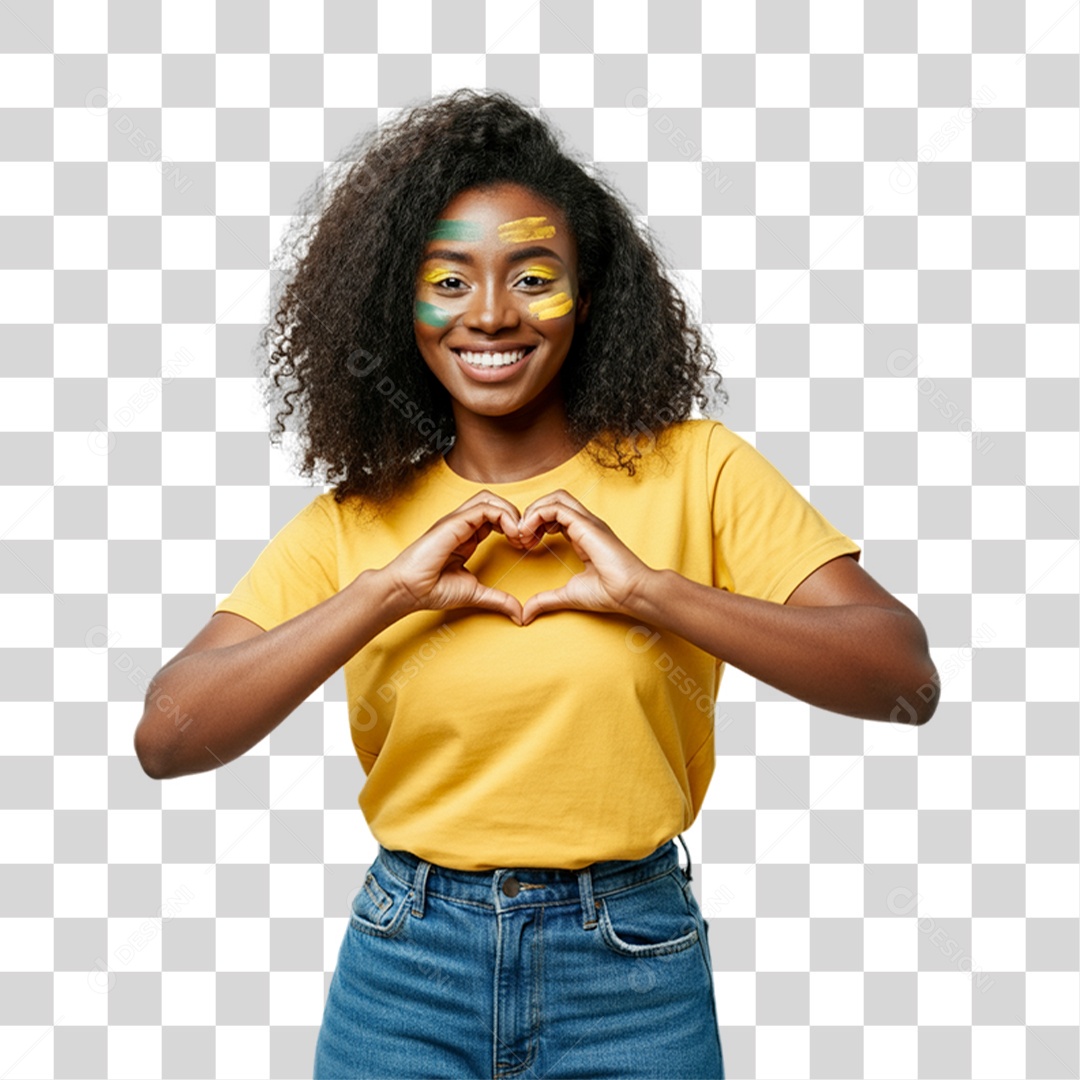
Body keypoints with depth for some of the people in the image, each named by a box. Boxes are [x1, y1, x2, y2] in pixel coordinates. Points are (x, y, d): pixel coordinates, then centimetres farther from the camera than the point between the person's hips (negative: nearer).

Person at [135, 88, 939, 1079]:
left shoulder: (693, 471, -6)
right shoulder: (355, 519, -2)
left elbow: (906, 681, -14)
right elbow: (165, 738, -10)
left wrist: (649, 590, -23)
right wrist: (390, 590, -18)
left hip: (632, 972, -1)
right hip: (402, 971, 2)